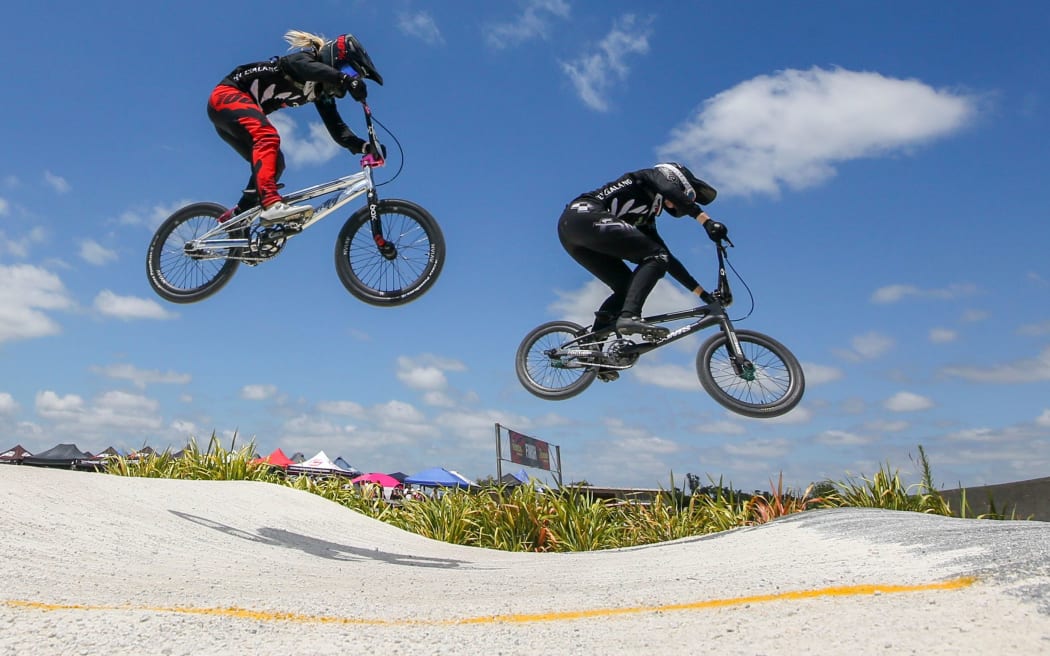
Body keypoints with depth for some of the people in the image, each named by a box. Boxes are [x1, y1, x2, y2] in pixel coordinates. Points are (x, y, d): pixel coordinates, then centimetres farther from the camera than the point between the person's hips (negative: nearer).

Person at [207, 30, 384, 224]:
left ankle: (237, 215, 10)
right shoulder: (303, 58, -14)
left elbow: (336, 128, -3)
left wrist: (362, 146, -20)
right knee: (268, 137, -33)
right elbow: (309, 68, -40)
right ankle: (272, 204, -50)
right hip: (227, 95, -9)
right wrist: (345, 79, -57)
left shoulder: (321, 90, 8)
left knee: (275, 163, 0)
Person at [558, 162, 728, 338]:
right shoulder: (658, 175, 13)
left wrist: (702, 292, 27)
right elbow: (671, 192, -11)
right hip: (586, 215, -9)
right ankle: (629, 316, -29)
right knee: (655, 256, -12)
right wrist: (708, 222, -22)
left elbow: (667, 258, 29)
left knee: (626, 287, 11)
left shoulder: (646, 217, 30)